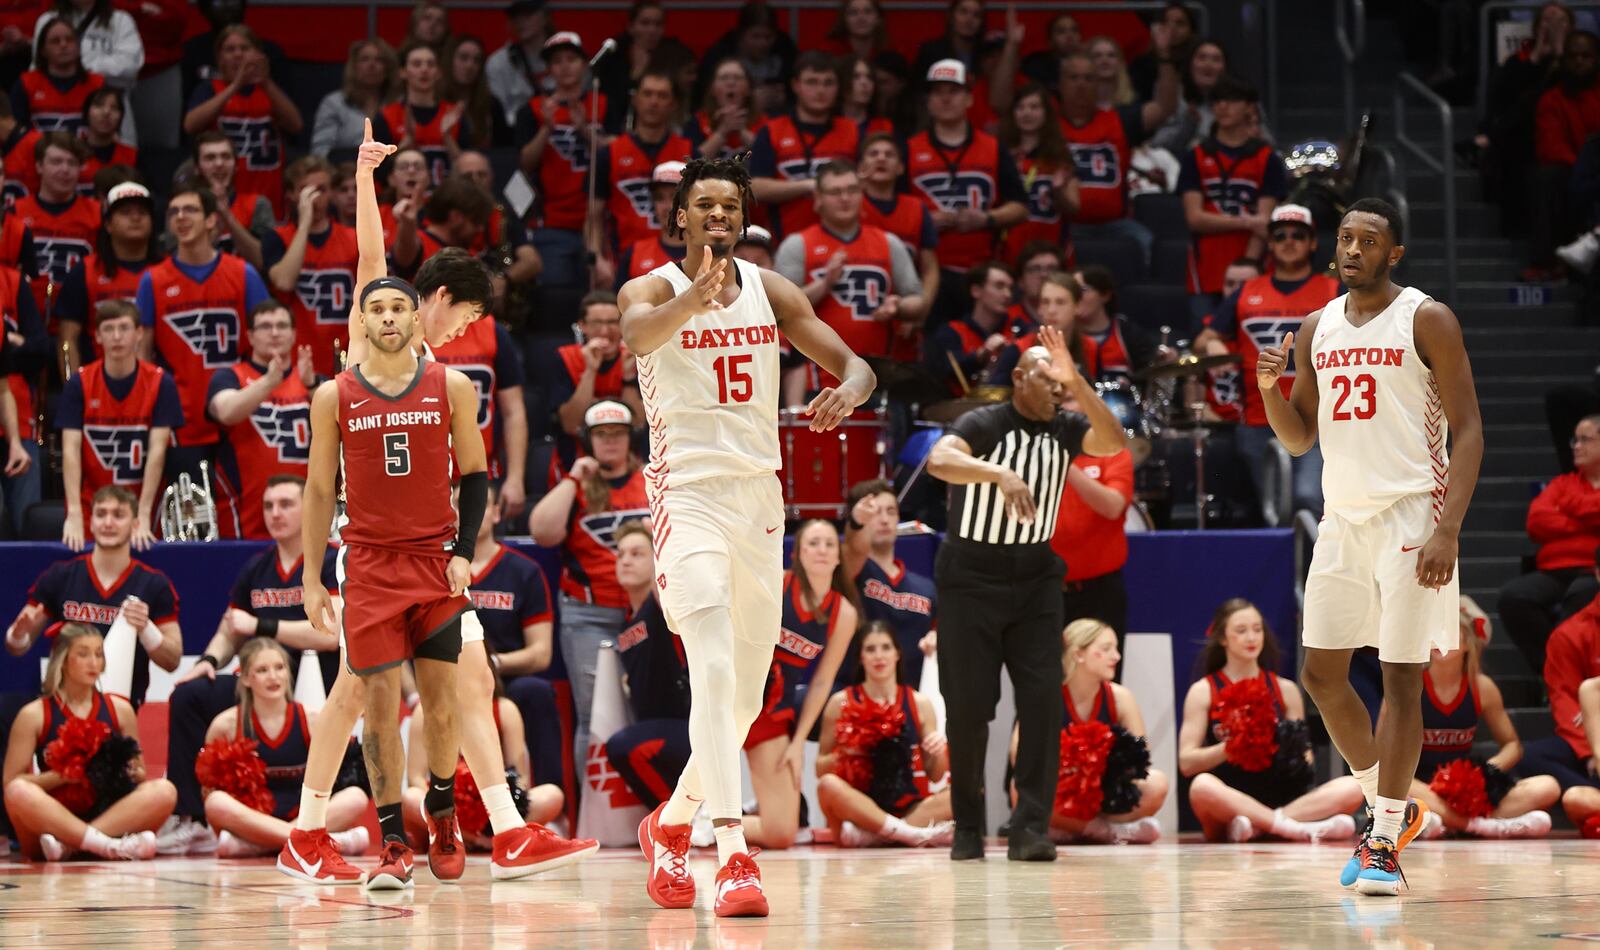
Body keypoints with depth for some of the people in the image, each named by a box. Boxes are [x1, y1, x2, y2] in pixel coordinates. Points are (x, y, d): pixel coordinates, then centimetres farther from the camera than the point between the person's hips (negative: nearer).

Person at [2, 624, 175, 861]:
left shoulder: (119, 709, 13)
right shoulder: (34, 715, 5)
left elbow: (139, 775, 18)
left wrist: (132, 773, -6)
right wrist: (61, 775, -15)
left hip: (110, 816, 2)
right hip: (54, 819, -2)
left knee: (164, 791, -26)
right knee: (19, 792, -34)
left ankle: (67, 844, -36)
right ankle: (110, 845, -41)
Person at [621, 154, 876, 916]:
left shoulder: (771, 292, 10)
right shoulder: (653, 290, -4)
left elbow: (853, 363, 5)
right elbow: (636, 332, -29)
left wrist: (848, 392, -20)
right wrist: (695, 295, -51)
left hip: (759, 497, 6)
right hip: (689, 493, -6)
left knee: (745, 697, 12)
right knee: (714, 673, -23)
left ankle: (670, 823, 34)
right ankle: (733, 853, -30)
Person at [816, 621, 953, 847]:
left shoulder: (919, 704, 8)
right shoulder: (841, 703, 4)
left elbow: (935, 776, 10)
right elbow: (820, 770, 6)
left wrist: (940, 751, -11)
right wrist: (843, 754, -14)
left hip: (910, 808, 2)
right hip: (859, 808, -2)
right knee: (828, 785, -33)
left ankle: (866, 835, -31)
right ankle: (912, 834, -33)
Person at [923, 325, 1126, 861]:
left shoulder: (1064, 430, 0)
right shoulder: (984, 425, -14)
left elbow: (1114, 444, -18)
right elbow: (938, 461, -34)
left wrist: (1077, 382, -28)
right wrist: (1001, 473, -50)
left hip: (1035, 579, 4)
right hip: (971, 579, -4)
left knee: (1042, 697, -9)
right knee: (969, 705, -1)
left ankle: (1031, 829, -11)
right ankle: (967, 827, 13)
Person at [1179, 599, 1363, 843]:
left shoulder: (1285, 690, 15)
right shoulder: (1203, 692, 8)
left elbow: (1304, 756, 17)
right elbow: (1186, 763, -1)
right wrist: (1229, 747, -18)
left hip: (1280, 798, 3)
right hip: (1228, 803, -3)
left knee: (1352, 788, -22)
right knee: (1202, 786, -38)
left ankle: (1255, 826, -34)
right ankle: (1302, 827, -36)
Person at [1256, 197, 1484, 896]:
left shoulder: (1426, 320, -6)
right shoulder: (1317, 328, 12)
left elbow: (1469, 432, -9)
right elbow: (1299, 438, 16)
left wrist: (1448, 531, -18)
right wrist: (1270, 388, -5)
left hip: (1410, 517, -6)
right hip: (1342, 517, 6)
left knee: (1400, 678, -7)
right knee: (1321, 672, 6)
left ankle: (1385, 840, -4)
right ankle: (1388, 808, 22)